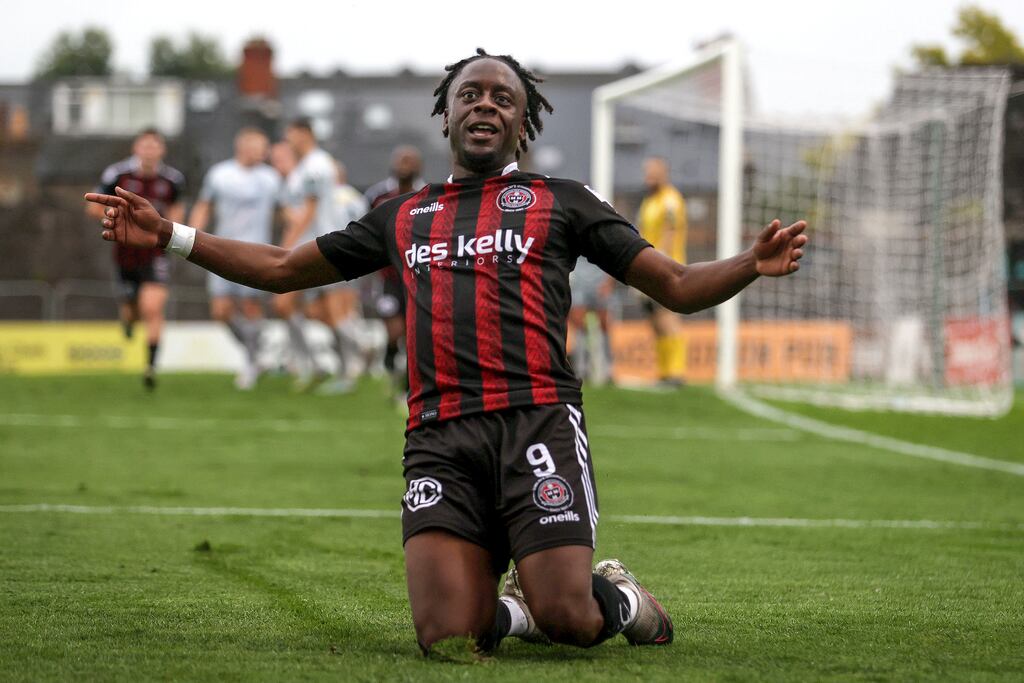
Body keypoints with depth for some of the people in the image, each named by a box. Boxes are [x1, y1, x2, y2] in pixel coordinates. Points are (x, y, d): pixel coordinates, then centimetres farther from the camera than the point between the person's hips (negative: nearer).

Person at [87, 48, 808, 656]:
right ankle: (522, 605, 18)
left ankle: (621, 599, 18)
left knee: (568, 620, -18)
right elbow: (283, 269, 32)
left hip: (536, 418, -3)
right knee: (446, 636, -16)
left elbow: (677, 287, 12)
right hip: (441, 437, 3)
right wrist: (170, 236, 23)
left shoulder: (559, 201, 16)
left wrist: (752, 265, -9)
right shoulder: (405, 217, 25)